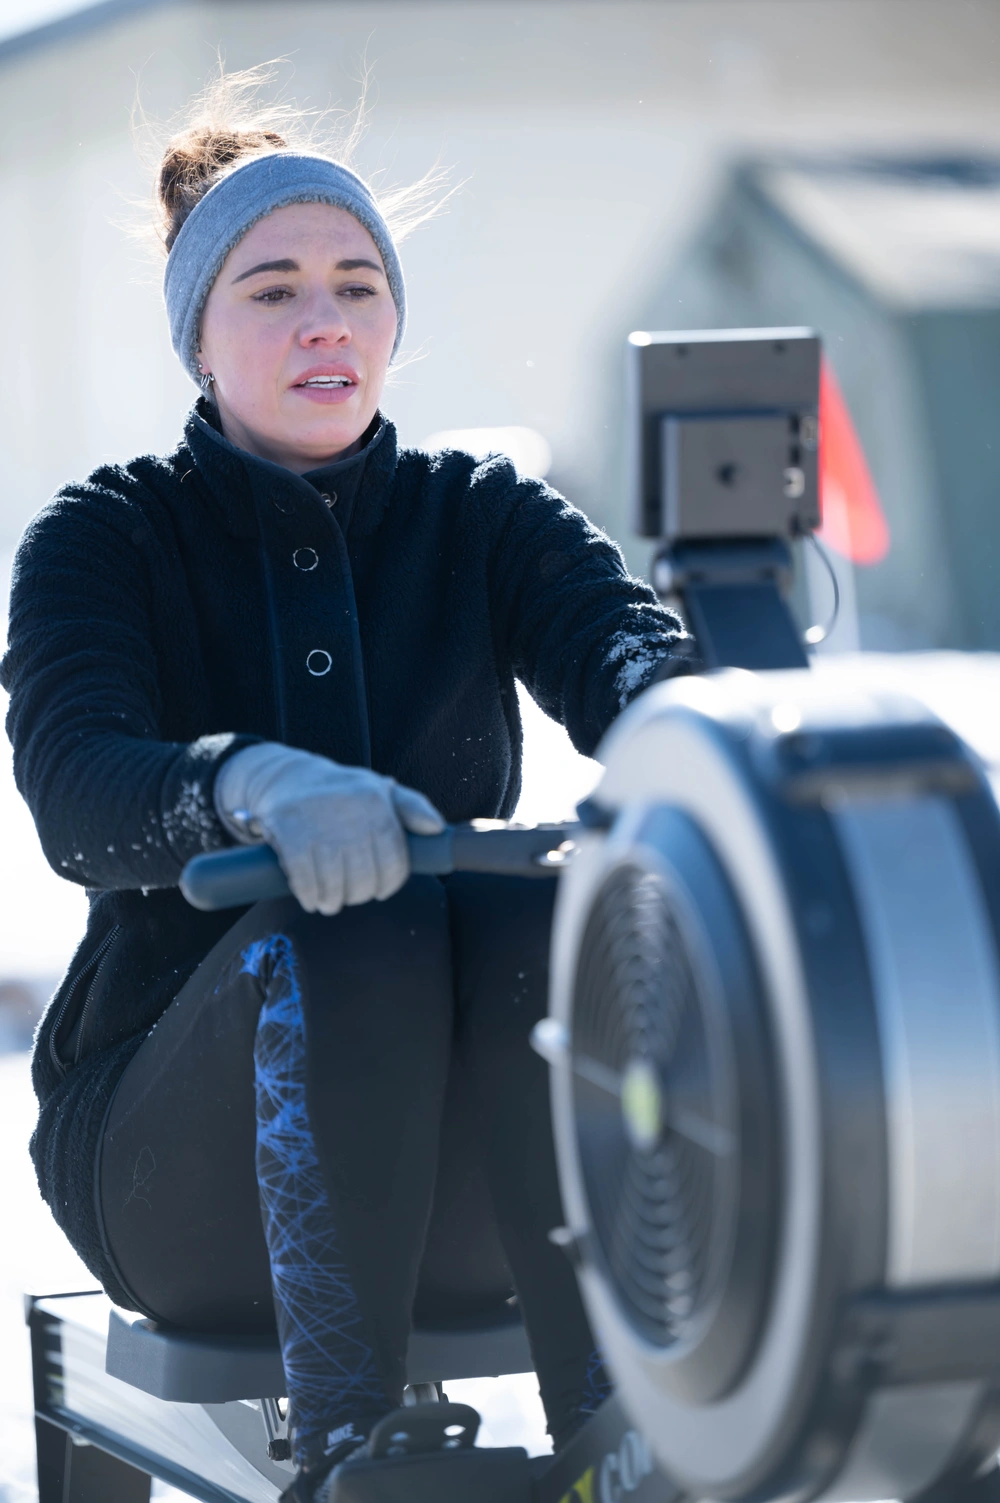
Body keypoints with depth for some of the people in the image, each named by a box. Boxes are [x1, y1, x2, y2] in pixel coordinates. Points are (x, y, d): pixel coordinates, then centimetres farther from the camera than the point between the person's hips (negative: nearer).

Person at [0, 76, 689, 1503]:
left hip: (460, 1189, 2)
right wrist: (253, 785, -42)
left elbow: (622, 642, -14)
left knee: (536, 905, -30)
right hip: (168, 1155, -2)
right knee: (354, 927, -33)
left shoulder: (482, 517, 9)